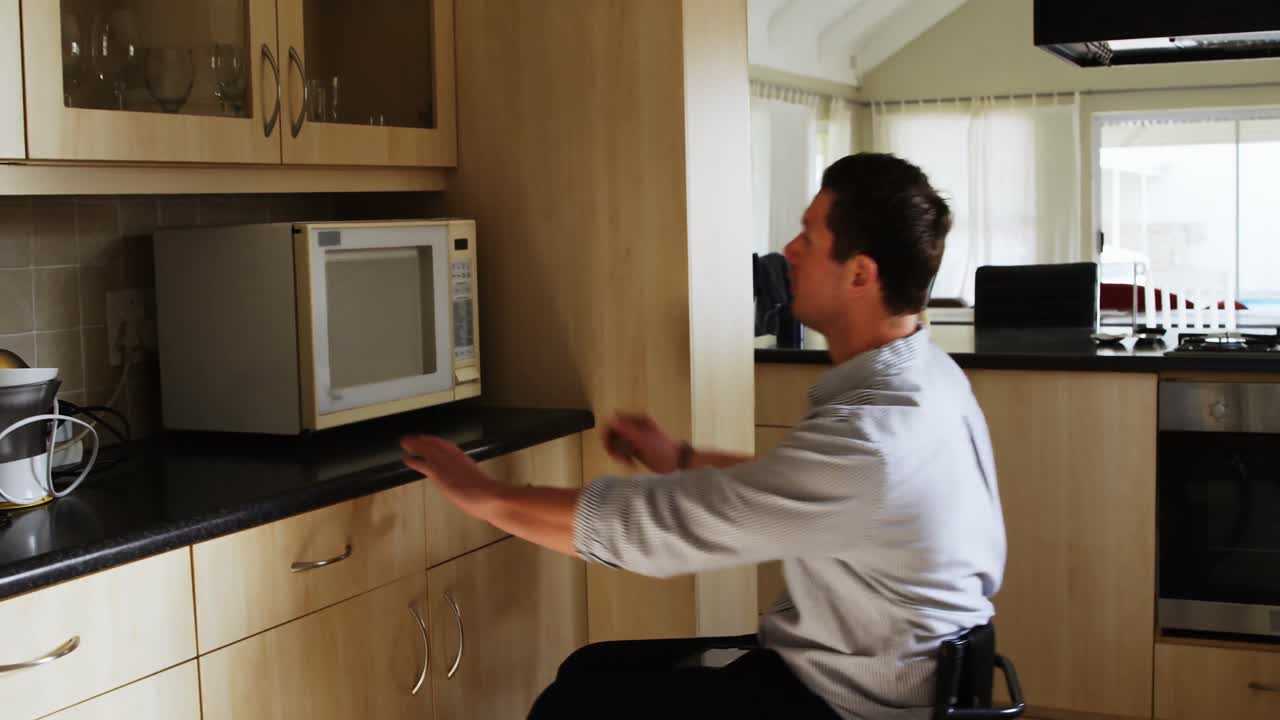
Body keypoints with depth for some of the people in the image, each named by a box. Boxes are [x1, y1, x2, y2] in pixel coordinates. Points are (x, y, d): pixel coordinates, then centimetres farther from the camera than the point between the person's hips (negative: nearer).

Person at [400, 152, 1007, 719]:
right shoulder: (920, 375, 0)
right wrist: (681, 461, 13)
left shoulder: (866, 439, -31)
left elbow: (648, 525, -26)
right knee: (591, 670, 13)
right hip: (865, 662, 9)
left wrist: (482, 495, -14)